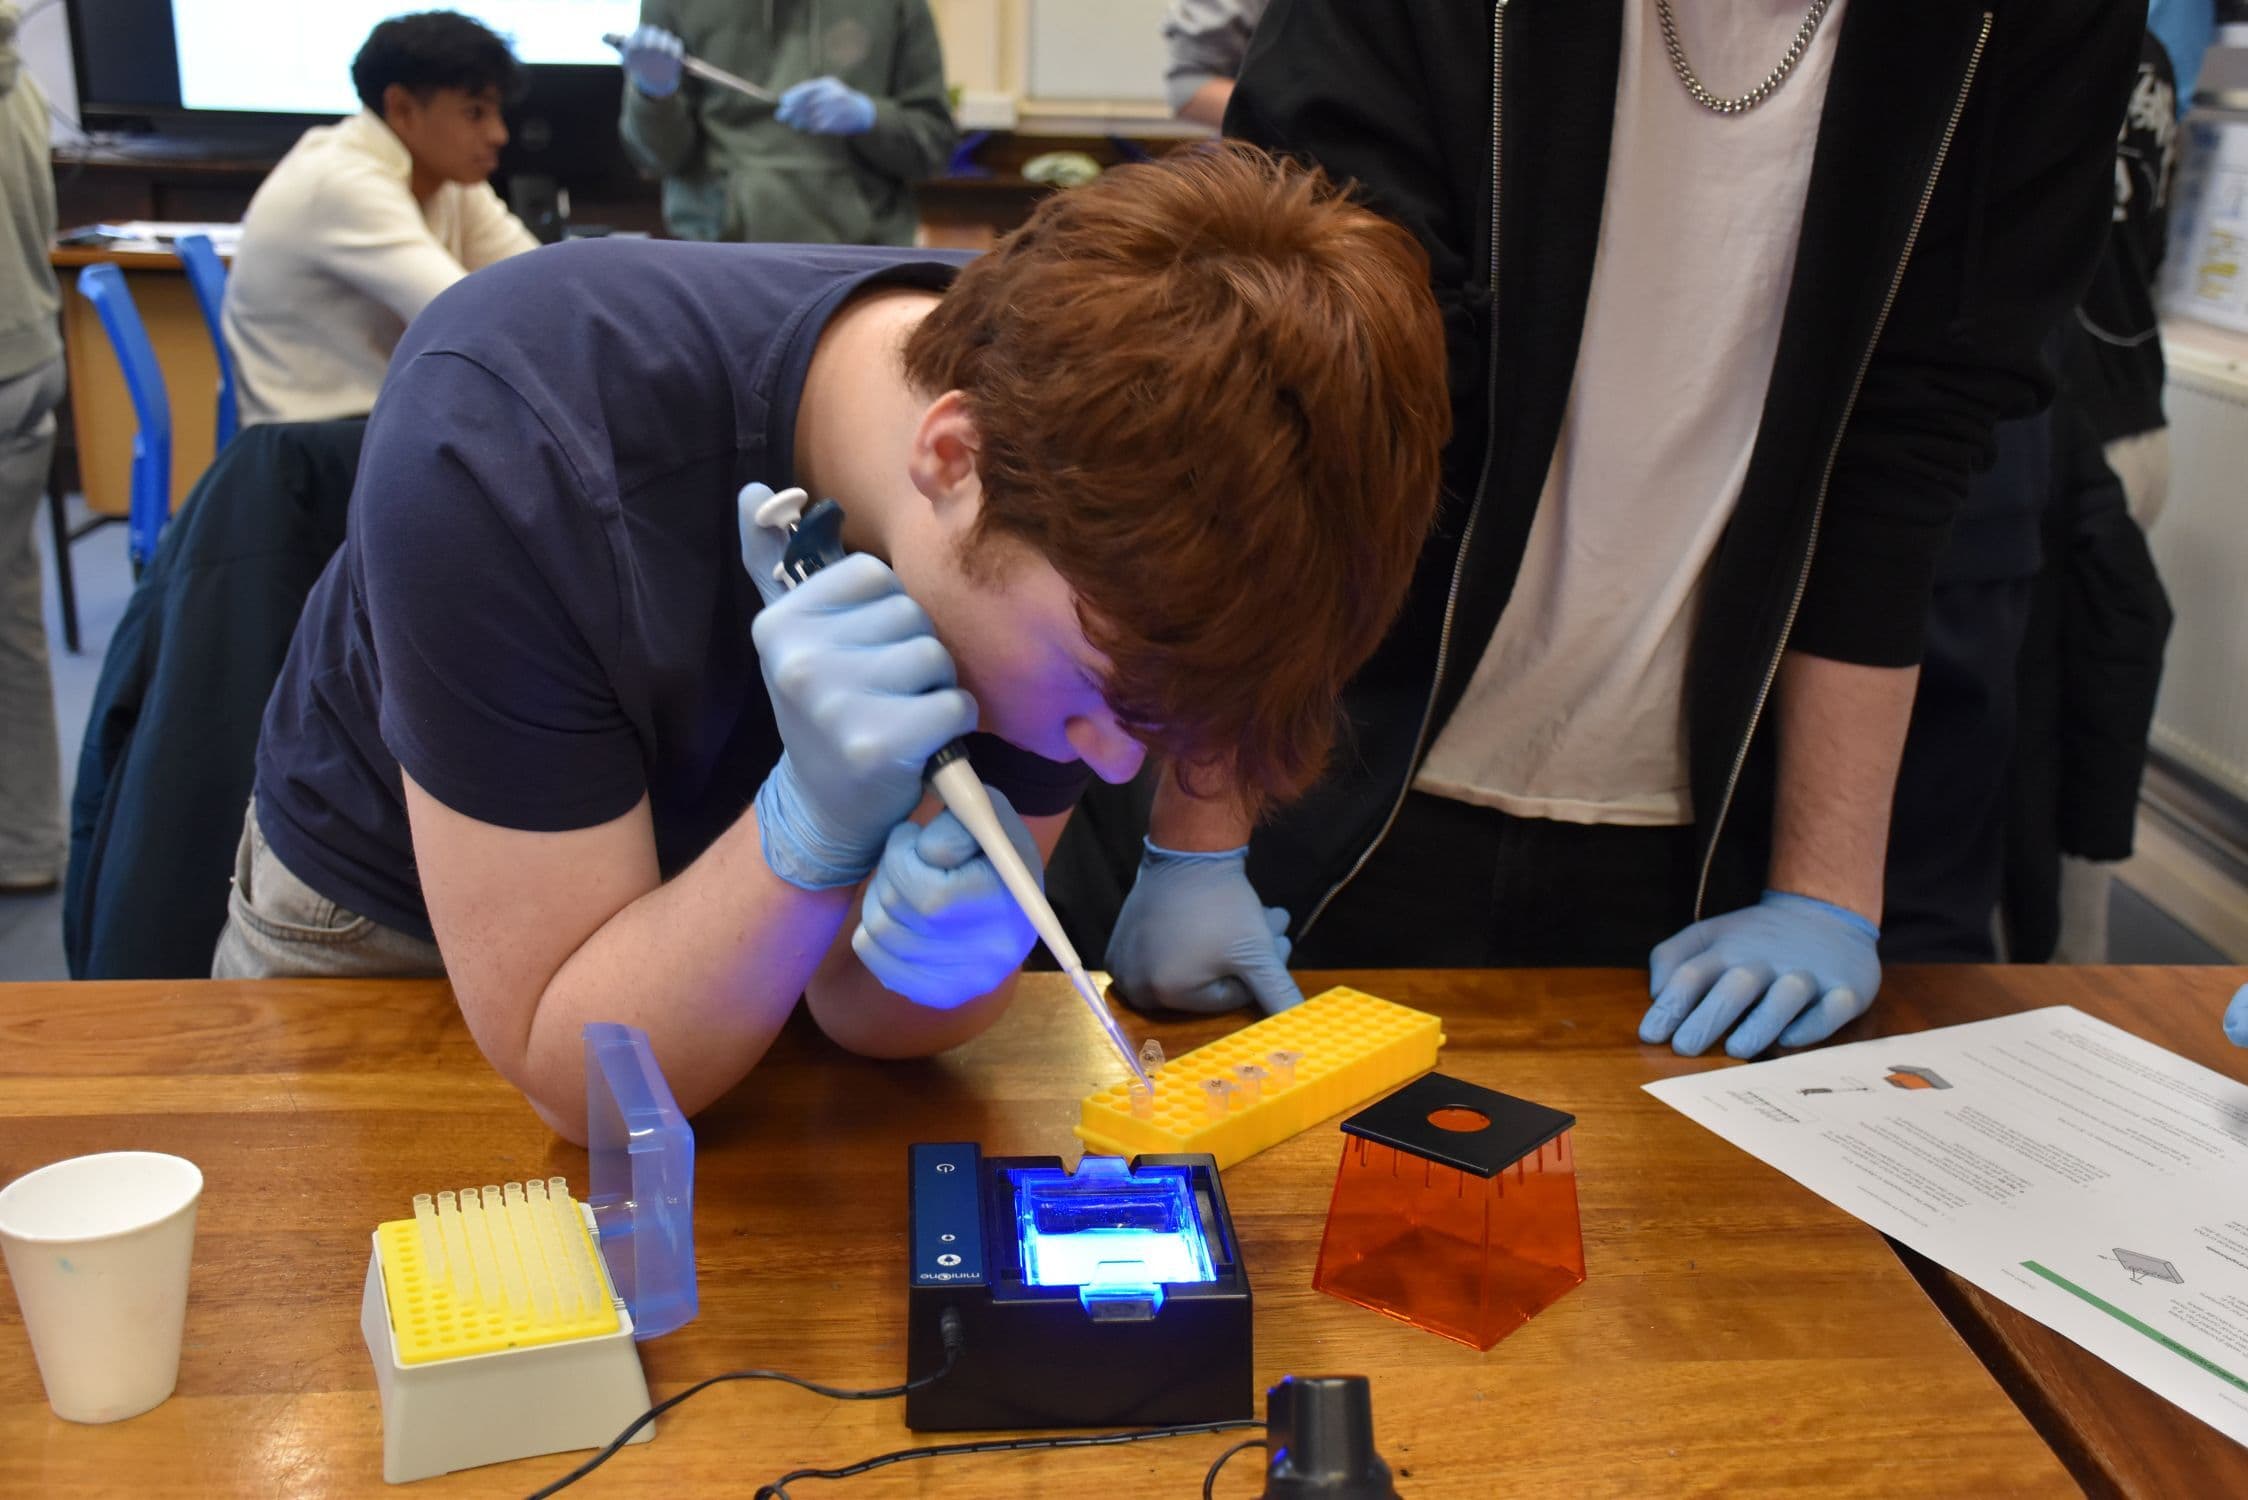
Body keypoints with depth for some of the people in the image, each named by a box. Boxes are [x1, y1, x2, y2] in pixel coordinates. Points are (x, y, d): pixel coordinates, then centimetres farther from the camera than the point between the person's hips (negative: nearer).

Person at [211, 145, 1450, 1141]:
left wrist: (945, 949, -34)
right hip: (383, 932, -2)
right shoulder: (507, 446, -33)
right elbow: (573, 1069, -27)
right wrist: (819, 827, -39)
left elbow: (862, 1011, -14)